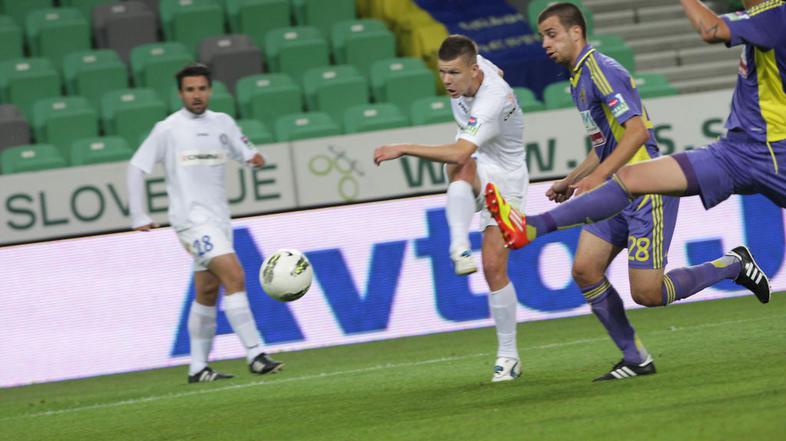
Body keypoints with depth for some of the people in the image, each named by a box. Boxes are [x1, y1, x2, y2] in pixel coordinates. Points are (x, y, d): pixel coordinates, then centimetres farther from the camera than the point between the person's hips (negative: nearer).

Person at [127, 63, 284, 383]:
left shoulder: (222, 123, 10)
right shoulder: (168, 129, -4)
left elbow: (244, 153, 14)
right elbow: (136, 168, 0)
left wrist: (254, 158, -12)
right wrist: (138, 216, -3)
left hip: (218, 218, 6)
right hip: (192, 219, -6)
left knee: (207, 293, 10)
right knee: (235, 277, -19)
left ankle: (198, 368, 17)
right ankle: (255, 356, -20)